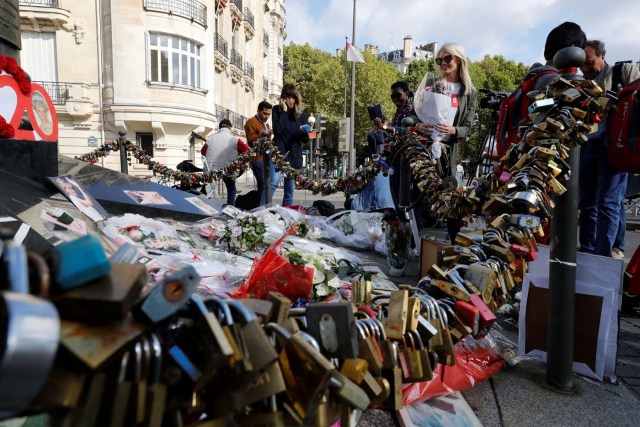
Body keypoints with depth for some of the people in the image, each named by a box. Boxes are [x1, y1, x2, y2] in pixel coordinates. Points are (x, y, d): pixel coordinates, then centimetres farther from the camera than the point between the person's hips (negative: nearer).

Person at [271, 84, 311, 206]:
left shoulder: (301, 114, 9)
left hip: (294, 156, 3)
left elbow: (305, 140, 8)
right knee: (273, 183, -24)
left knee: (290, 190, 7)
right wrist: (284, 111, -9)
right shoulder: (277, 110, 3)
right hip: (279, 153, -3)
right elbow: (277, 130, -14)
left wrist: (304, 132, -14)